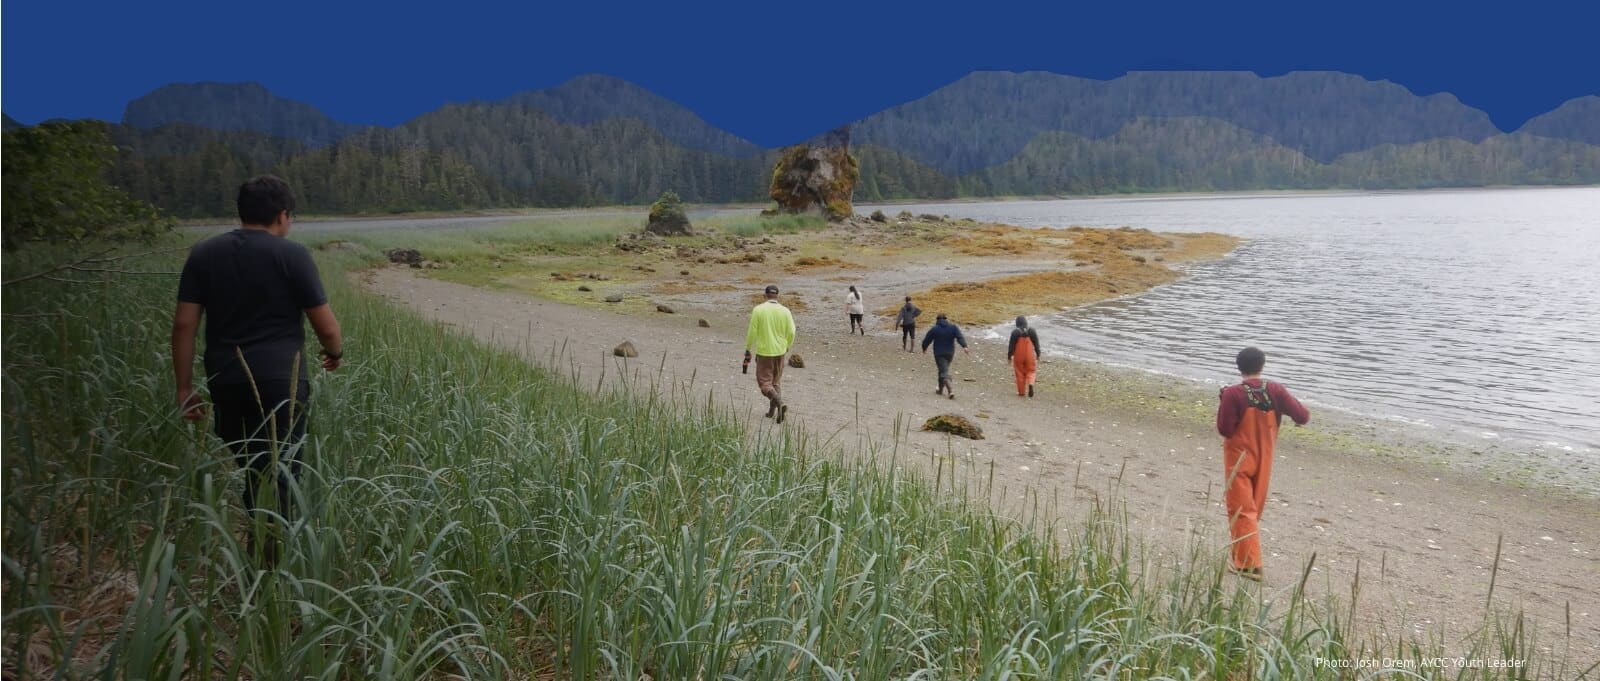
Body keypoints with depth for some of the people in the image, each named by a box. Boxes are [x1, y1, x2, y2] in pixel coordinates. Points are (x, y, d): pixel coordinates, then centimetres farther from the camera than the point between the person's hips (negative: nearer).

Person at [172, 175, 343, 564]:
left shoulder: (203, 254, 8)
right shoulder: (291, 254, -4)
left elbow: (184, 325, 3)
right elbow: (326, 327, -4)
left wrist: (185, 388, 8)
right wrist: (335, 353, 18)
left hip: (226, 382, 5)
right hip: (280, 381, -4)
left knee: (248, 469, 19)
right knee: (280, 474, 0)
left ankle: (258, 539, 25)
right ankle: (271, 552, -3)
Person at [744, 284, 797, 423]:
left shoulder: (758, 310, -10)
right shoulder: (785, 311, -3)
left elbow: (752, 332, -9)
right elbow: (791, 333, -3)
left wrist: (748, 349, 3)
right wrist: (787, 346, 16)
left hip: (763, 352, -3)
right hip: (779, 351, 3)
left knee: (764, 383, 2)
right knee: (776, 381, 18)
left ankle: (780, 404, -21)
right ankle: (772, 411, 19)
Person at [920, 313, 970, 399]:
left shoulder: (934, 329, -5)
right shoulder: (953, 327, 3)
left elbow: (926, 340, 2)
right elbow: (960, 337, -10)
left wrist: (924, 349, 21)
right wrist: (964, 347, -19)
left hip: (939, 353, -4)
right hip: (950, 353, 4)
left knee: (944, 372, -6)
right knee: (943, 370, 22)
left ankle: (951, 390, -24)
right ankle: (941, 389, 32)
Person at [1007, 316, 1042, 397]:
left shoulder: (1015, 332, -9)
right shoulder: (1032, 331, -2)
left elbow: (1011, 345, -7)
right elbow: (1036, 344, 3)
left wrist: (1009, 356, 2)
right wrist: (1038, 354, 14)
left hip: (1018, 356, -1)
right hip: (1029, 356, 1)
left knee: (1020, 373, 10)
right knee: (1031, 371, 15)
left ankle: (1021, 392, 14)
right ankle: (1030, 384, -14)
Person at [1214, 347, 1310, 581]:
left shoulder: (1233, 394, -18)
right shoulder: (1275, 391, -7)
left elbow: (1225, 429, -18)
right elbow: (1303, 416, -4)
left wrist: (1222, 405, -4)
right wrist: (1303, 417, 19)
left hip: (1238, 459, -4)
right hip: (1264, 460, 4)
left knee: (1241, 510, 1)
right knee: (1254, 508, 19)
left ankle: (1249, 564, -5)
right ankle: (1243, 555, 31)